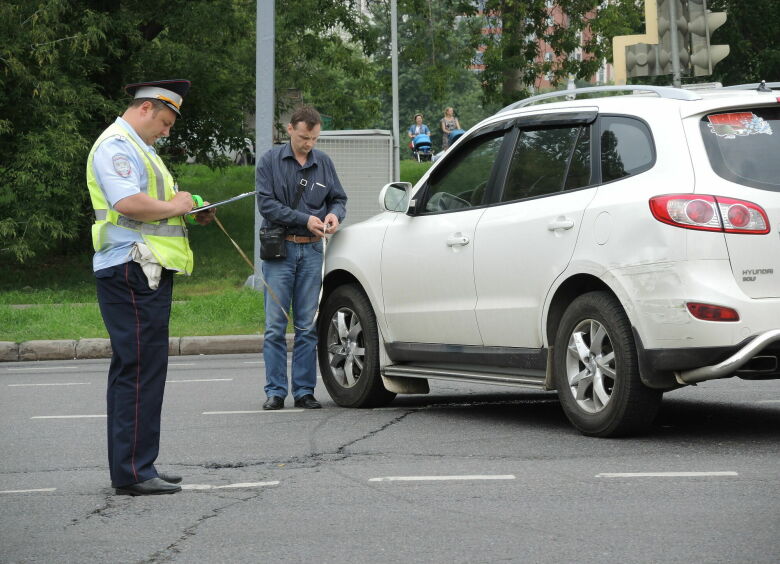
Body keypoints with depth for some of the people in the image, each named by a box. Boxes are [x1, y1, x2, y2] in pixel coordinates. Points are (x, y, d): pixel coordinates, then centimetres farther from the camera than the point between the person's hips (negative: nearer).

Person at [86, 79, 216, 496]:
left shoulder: (138, 148, 24)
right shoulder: (116, 145, -10)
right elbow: (128, 203, -25)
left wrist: (192, 213, 14)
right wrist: (173, 206, -11)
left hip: (148, 271, 11)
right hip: (131, 270, -11)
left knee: (135, 369, 12)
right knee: (140, 369, -11)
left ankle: (135, 468, 17)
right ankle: (133, 472, -11)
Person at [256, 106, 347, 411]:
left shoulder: (323, 163, 9)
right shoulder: (271, 161, 0)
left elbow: (339, 198, 17)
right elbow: (266, 203, -8)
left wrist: (335, 214, -6)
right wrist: (305, 219, -14)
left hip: (312, 251, 3)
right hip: (280, 250, -3)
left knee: (307, 326, 3)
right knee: (275, 325, -4)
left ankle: (304, 390, 8)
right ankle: (275, 391, 0)